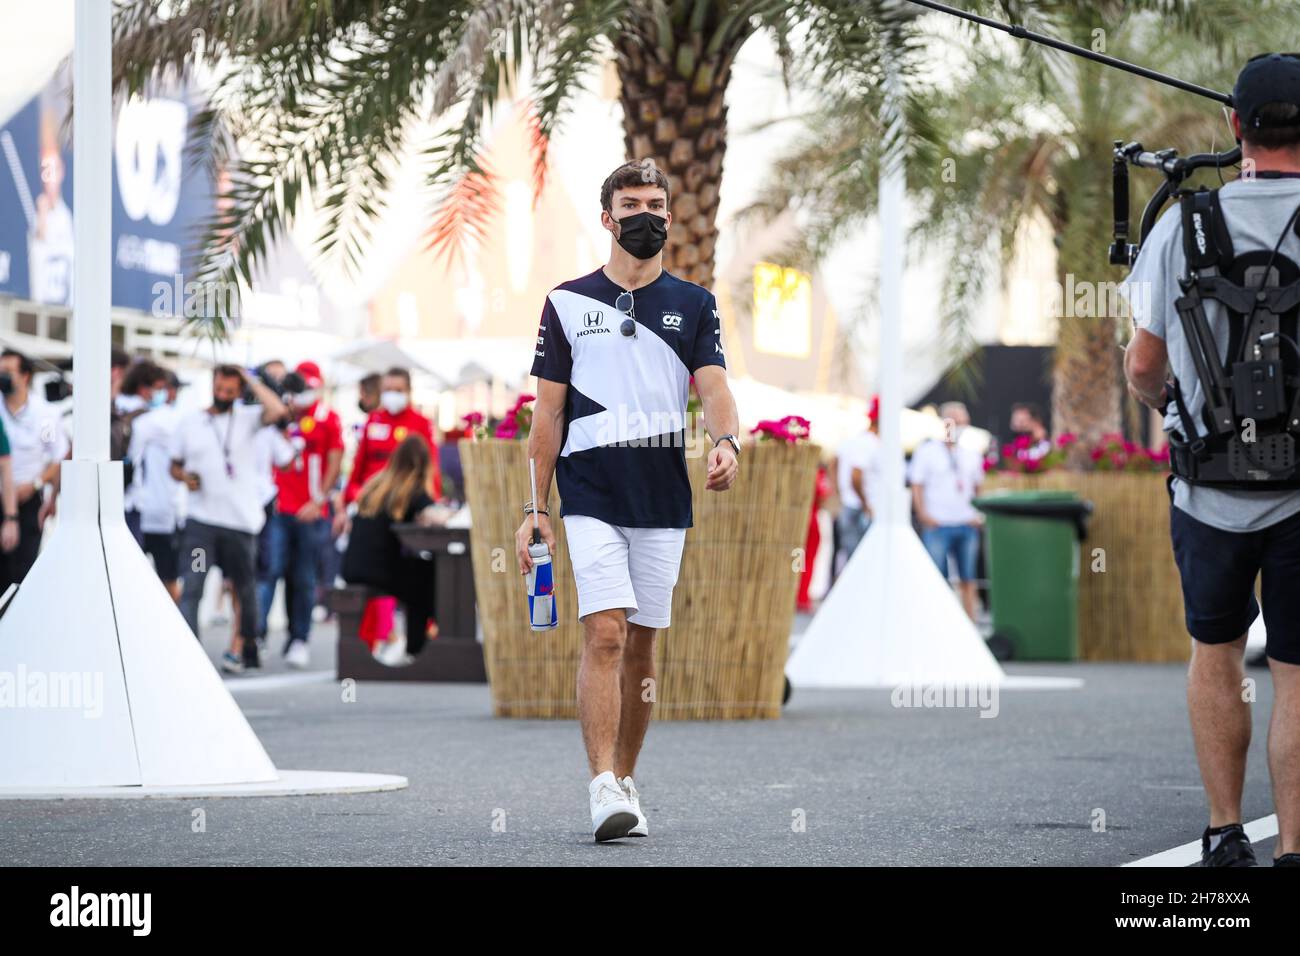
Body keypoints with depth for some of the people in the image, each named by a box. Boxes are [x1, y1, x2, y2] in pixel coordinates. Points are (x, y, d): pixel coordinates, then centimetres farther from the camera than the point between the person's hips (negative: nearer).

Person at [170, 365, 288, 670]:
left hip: (241, 519, 0)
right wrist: (185, 477, -7)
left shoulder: (247, 418, 3)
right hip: (201, 519, 0)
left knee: (245, 588, 14)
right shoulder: (190, 422, 9)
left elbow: (277, 410, -18)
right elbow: (175, 465, 16)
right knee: (191, 586, -13)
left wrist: (251, 381, -7)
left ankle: (249, 646, 31)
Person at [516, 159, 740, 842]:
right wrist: (535, 509, 2)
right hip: (591, 497, -2)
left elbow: (713, 385, -4)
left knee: (640, 646, 7)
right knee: (605, 636, -15)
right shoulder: (568, 303, 7)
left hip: (664, 502, 2)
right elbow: (548, 410, 7)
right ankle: (603, 790, -21)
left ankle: (624, 779, 18)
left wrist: (725, 441, -27)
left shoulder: (693, 305, 10)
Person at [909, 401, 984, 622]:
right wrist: (923, 514, -12)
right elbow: (916, 485, 0)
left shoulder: (971, 454, 14)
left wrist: (977, 515, 8)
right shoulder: (927, 452, 2)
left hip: (966, 523, 4)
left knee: (968, 579, 4)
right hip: (937, 524, -4)